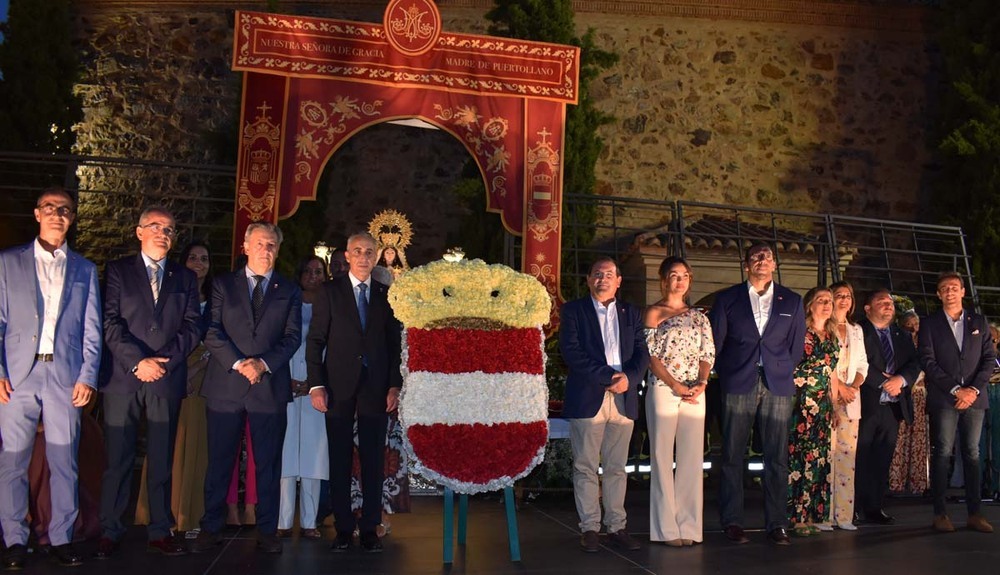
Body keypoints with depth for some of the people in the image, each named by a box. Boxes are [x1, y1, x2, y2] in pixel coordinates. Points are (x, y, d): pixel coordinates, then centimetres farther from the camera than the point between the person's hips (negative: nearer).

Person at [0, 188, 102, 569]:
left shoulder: (85, 270, 13)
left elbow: (91, 329, 9)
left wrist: (88, 377, -1)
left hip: (66, 376, 1)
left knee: (64, 462, 3)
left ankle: (62, 538, 11)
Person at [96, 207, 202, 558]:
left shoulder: (185, 278, 15)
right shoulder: (118, 271, 9)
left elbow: (193, 326, 7)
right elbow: (110, 322, -1)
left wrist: (164, 359, -7)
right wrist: (137, 362, -11)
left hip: (167, 380, 2)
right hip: (123, 379, -2)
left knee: (162, 460, 5)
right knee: (118, 459, 0)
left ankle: (160, 532, 11)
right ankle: (111, 532, 10)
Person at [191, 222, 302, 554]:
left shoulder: (289, 291, 11)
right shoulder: (223, 284, 9)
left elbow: (293, 336, 2)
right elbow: (212, 331, 0)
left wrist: (263, 363, -12)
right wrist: (239, 363, -13)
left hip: (270, 386, 1)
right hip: (225, 385, 0)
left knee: (269, 462, 5)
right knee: (219, 461, 4)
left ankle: (267, 530, 13)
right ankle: (211, 528, 14)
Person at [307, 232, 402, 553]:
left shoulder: (386, 295, 8)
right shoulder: (330, 292, 5)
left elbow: (395, 343, 8)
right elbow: (315, 340, 2)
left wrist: (395, 385, 0)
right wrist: (316, 384, -5)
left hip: (377, 388, 1)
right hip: (339, 387, -1)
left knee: (374, 460, 3)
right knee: (340, 459, 4)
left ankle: (369, 527, 13)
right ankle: (343, 527, 14)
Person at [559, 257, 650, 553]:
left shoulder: (631, 313, 15)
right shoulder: (573, 310, 3)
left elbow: (642, 352, 9)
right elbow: (571, 351, -8)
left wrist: (628, 377, -11)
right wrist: (607, 377, -14)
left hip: (624, 399, 3)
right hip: (587, 398, -3)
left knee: (616, 468, 8)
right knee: (586, 468, 1)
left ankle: (617, 526, 15)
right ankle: (589, 528, 9)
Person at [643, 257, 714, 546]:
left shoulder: (698, 316, 15)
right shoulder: (654, 313, 2)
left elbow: (708, 353, 9)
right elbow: (651, 354, -5)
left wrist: (701, 384, -9)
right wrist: (676, 385, -14)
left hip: (695, 392, 4)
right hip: (663, 390, -4)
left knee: (692, 458, 5)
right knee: (663, 457, 0)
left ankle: (689, 524, 14)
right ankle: (667, 527, 6)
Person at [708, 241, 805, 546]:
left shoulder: (792, 301, 12)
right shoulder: (727, 299, 7)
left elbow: (796, 346, 15)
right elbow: (715, 342, 8)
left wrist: (781, 373, 11)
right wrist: (728, 374, 7)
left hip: (778, 386, 1)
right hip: (738, 384, -1)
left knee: (777, 457, 1)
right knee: (733, 455, 0)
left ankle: (776, 523, 8)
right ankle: (732, 522, 7)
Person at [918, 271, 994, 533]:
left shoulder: (979, 322, 13)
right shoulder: (930, 324, 5)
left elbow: (989, 358, 8)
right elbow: (928, 362, -3)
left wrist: (974, 389, -7)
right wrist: (956, 389, -11)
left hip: (975, 397, 2)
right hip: (943, 399, -2)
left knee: (972, 454, 5)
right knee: (942, 454, -3)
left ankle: (975, 513, 9)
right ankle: (940, 514, 1)